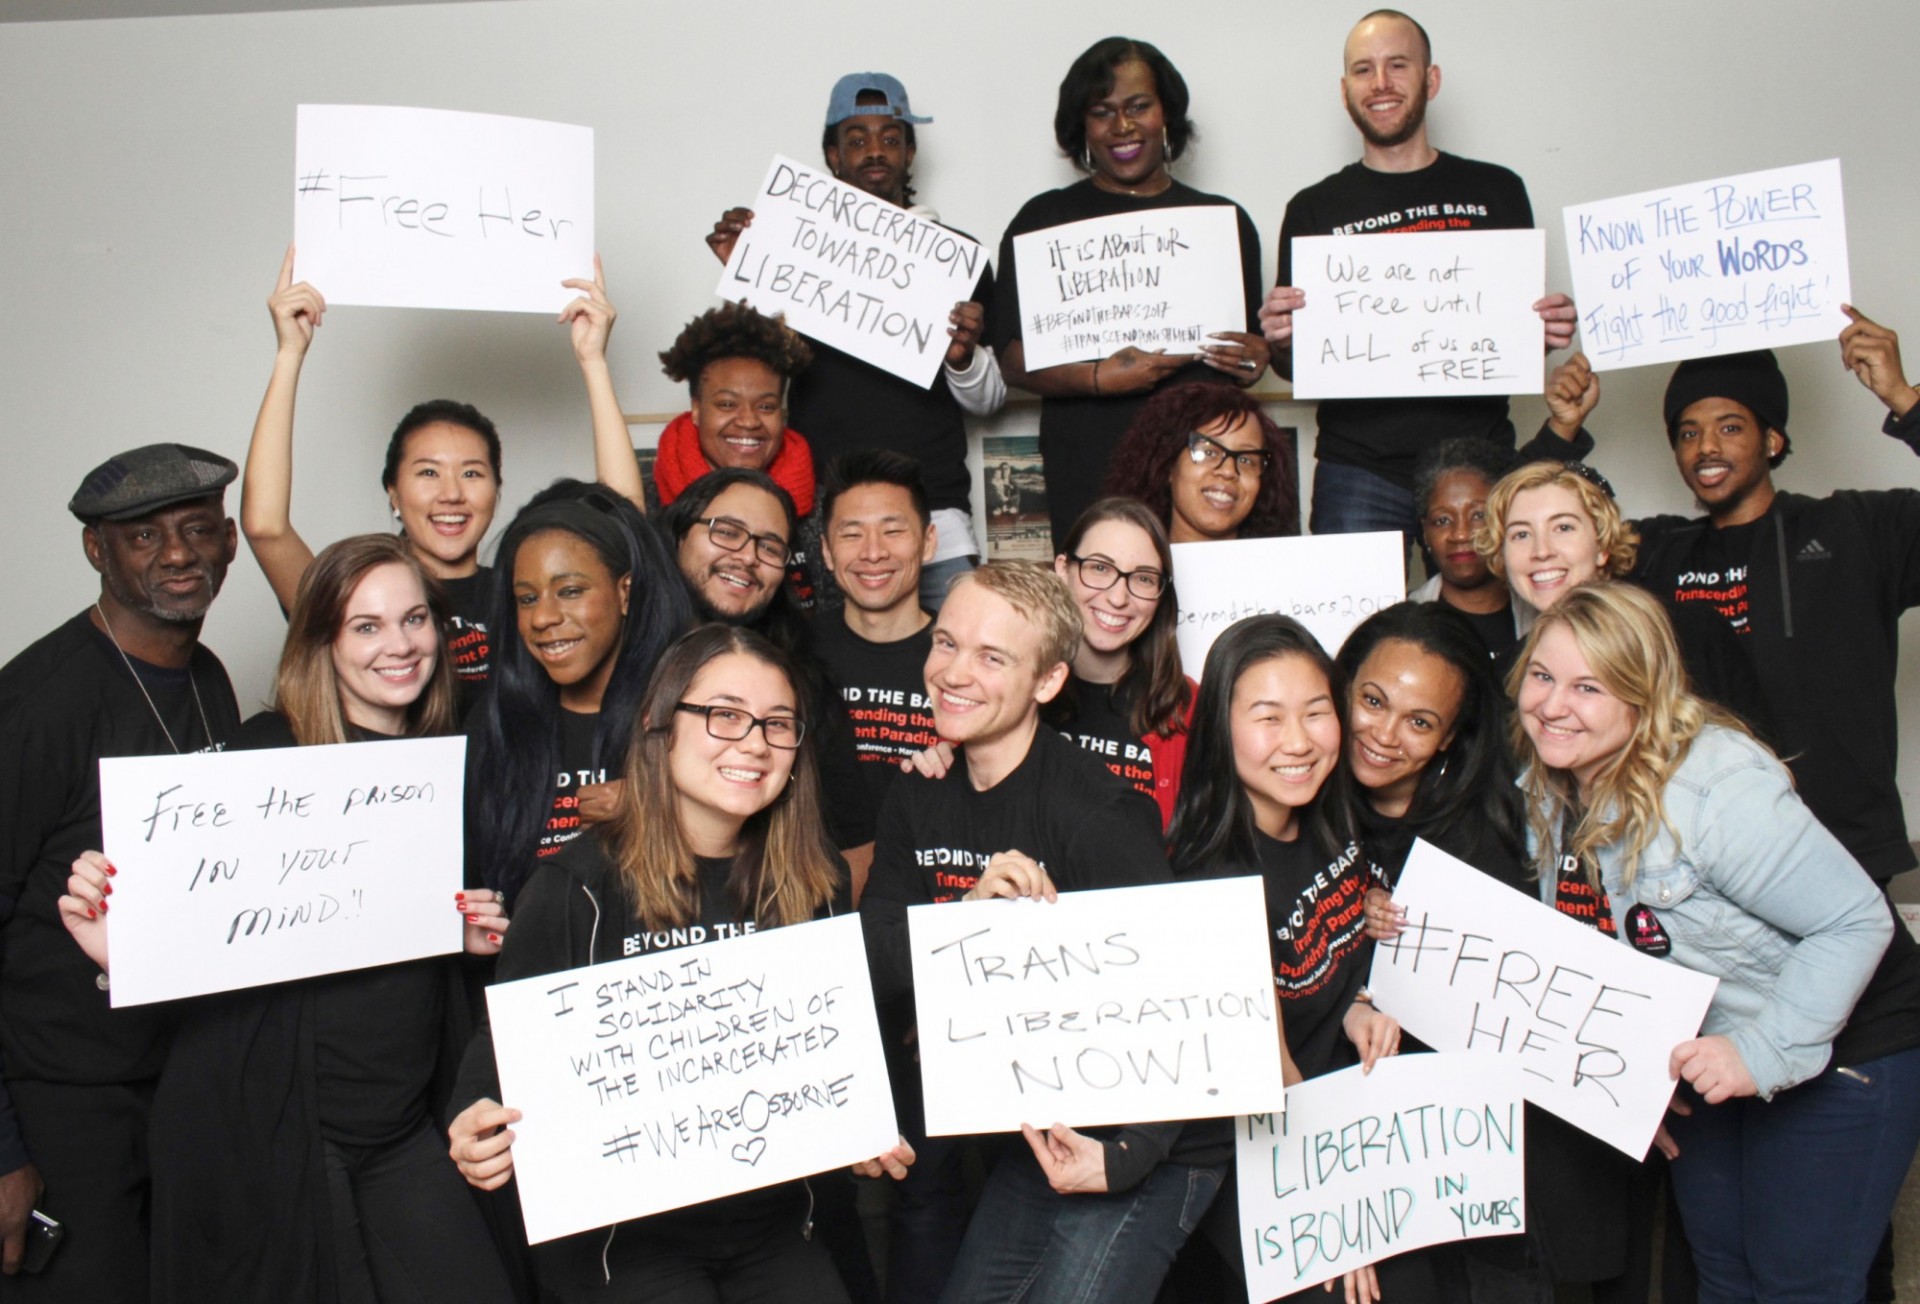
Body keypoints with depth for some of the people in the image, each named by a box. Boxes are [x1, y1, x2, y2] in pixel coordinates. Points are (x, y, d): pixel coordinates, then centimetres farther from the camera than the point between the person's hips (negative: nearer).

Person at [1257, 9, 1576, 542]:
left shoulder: (1495, 192, 11)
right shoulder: (1314, 209, 9)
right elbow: (1292, 367, 11)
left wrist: (1550, 332, -5)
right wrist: (1282, 342, -11)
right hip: (1359, 470, -1)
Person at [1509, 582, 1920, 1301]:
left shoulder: (1716, 788, -30)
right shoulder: (1545, 792, -7)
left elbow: (1858, 921, -28)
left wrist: (1766, 1052, -29)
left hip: (1838, 1047, -7)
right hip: (1710, 1052, 7)